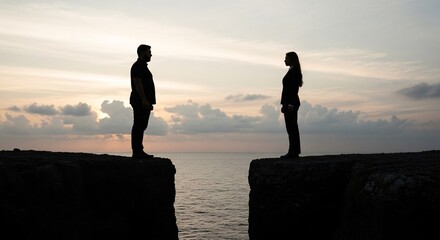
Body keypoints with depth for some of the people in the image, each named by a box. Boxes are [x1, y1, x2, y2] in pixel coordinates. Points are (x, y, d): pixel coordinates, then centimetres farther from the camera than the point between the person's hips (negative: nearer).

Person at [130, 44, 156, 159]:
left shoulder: (142, 66, 23)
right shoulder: (138, 66, -8)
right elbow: (137, 83, -19)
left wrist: (149, 102, 22)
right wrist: (144, 100, -24)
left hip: (144, 102, 10)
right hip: (141, 102, -10)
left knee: (140, 127, 9)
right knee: (139, 126, -10)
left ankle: (138, 151, 13)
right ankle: (137, 151, -10)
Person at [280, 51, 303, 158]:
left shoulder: (294, 71, -11)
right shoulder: (292, 71, 19)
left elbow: (293, 89, -18)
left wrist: (290, 105, -22)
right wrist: (285, 104, 18)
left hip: (291, 103, -10)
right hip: (289, 104, 10)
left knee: (291, 128, -9)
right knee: (292, 128, 10)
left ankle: (293, 152, -6)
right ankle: (293, 152, 13)